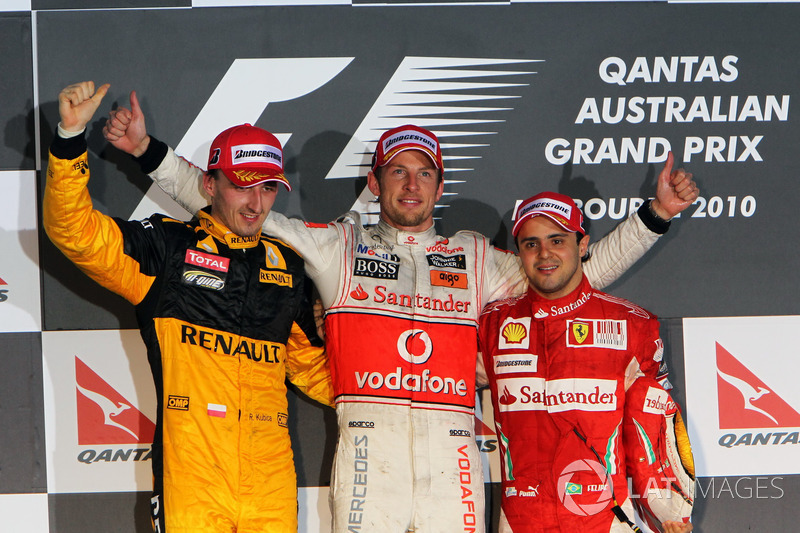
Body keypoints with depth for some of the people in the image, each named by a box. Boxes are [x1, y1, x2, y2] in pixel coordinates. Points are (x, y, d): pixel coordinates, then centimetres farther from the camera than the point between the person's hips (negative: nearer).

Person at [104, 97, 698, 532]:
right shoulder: (338, 248, 16)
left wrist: (654, 215, 13)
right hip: (368, 445, -1)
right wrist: (152, 153, 10)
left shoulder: (476, 259, 20)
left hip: (452, 451, 1)